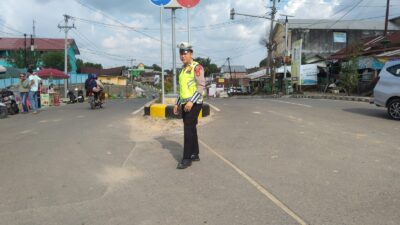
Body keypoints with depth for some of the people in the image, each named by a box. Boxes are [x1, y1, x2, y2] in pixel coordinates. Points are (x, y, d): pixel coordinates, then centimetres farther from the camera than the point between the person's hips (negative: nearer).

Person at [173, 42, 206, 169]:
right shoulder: (183, 69, 17)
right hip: (185, 104, 9)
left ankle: (187, 159, -5)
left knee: (188, 130, -10)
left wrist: (191, 102, -26)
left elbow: (201, 86, -19)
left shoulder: (197, 67, -10)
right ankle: (194, 155, 21)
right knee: (191, 129, 12)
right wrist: (177, 103, 18)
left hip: (194, 104, -9)